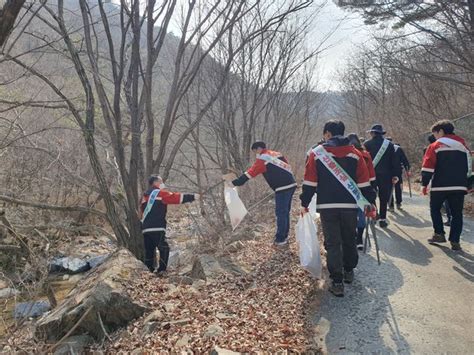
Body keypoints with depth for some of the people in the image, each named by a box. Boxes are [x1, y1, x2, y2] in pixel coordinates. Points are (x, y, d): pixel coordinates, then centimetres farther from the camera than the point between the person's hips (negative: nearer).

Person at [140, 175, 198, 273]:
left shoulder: (145, 196, 21)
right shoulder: (160, 193, -2)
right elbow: (176, 197, -8)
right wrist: (192, 196, -5)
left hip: (146, 229, 8)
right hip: (156, 228, -8)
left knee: (149, 251, 12)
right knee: (164, 249, -8)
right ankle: (161, 271, -16)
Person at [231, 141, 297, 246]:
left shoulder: (262, 159, -6)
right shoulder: (276, 154, 18)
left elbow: (251, 173, -10)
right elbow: (287, 166, 19)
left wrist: (235, 183, -6)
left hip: (283, 188, -9)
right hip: (291, 184, 9)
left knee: (281, 214, -1)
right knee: (285, 212, 16)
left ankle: (280, 239, 6)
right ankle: (284, 236, 25)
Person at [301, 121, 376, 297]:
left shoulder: (317, 153, -2)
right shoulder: (355, 153, 4)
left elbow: (310, 182, -3)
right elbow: (364, 183, 3)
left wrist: (304, 203, 5)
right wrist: (370, 202, 12)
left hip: (327, 206, -2)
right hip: (350, 205, 2)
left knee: (332, 243, 2)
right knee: (349, 239, 19)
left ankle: (337, 282, 1)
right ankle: (349, 271, 34)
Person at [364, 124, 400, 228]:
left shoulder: (367, 144, -3)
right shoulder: (389, 144, 2)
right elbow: (394, 161, 0)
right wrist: (394, 175, 4)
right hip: (385, 175, 1)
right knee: (384, 198, 7)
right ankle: (382, 219, 8)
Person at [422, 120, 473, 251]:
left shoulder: (435, 146, -4)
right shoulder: (463, 145, 13)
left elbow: (428, 167, -9)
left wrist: (425, 184, -3)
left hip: (440, 185, -4)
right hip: (459, 186, 4)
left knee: (435, 208, 16)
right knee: (456, 213, 9)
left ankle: (439, 234, 10)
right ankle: (455, 241, 5)